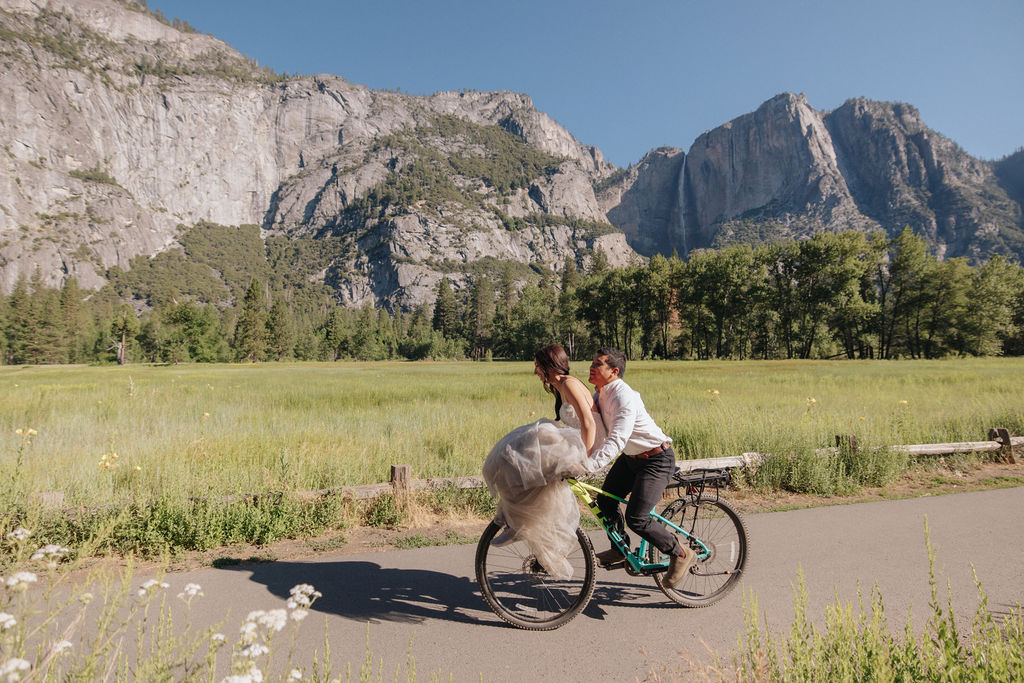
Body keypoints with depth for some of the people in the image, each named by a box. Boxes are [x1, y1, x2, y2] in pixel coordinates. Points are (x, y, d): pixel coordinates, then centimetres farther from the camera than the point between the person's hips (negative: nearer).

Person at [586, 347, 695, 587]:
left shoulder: (624, 397, -29)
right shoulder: (601, 393, 1)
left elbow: (616, 442, -37)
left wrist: (587, 466, -45)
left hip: (657, 460, -9)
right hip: (631, 457, 9)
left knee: (636, 519, -13)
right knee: (605, 500, 9)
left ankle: (681, 554, 10)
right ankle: (619, 551, 32)